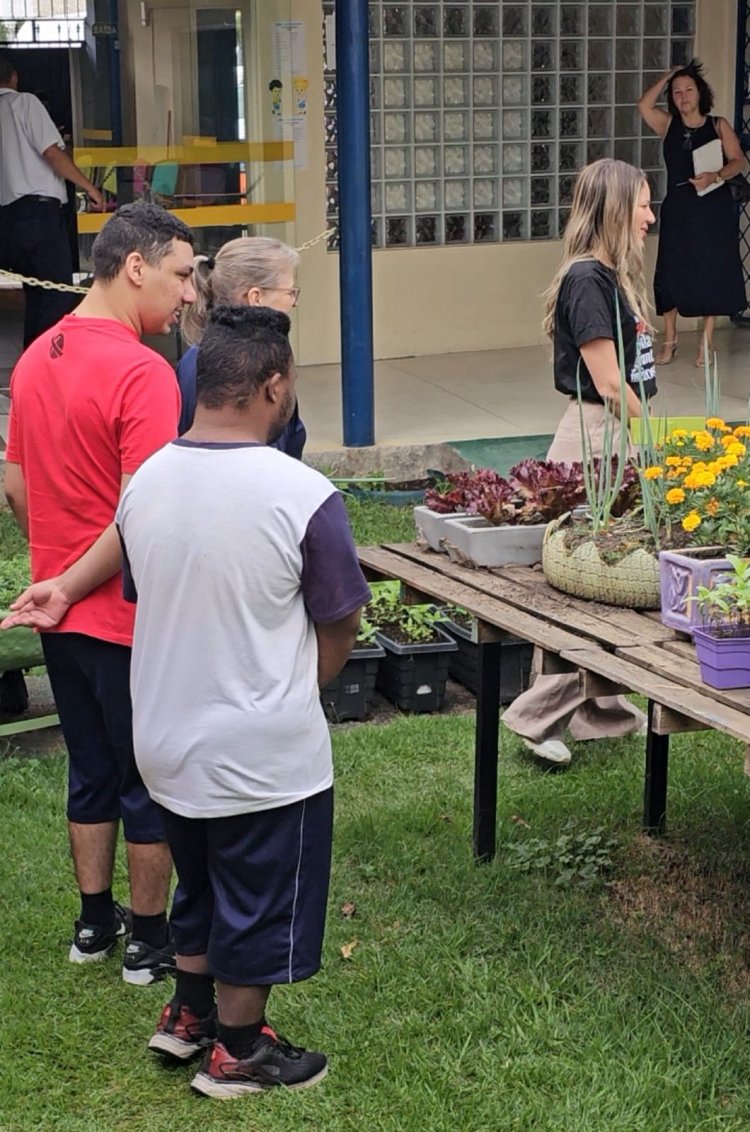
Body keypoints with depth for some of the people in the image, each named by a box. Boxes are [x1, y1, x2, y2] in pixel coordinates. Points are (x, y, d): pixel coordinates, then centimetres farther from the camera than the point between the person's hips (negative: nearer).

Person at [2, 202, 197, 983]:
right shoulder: (142, 372, -21)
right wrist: (68, 588, -16)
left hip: (65, 618, 8)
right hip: (132, 619, -8)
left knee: (91, 772, 21)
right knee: (152, 783, 8)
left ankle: (94, 922, 32)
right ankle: (150, 941, 21)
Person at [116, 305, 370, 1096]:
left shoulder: (144, 484, -6)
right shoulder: (302, 495, -22)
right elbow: (338, 629, -11)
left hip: (166, 740, 6)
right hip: (265, 753, -5)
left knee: (201, 880, 27)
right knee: (260, 902, 14)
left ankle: (187, 1015, 40)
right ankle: (236, 1052, 28)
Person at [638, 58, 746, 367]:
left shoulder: (718, 126, 2)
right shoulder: (668, 125, 6)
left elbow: (738, 161, -5)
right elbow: (644, 106, -11)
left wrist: (715, 176, -23)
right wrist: (667, 76, -2)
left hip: (713, 207, -1)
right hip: (677, 208, 2)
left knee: (711, 272, 2)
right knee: (671, 272, 1)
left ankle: (707, 342, 10)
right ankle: (669, 341, 11)